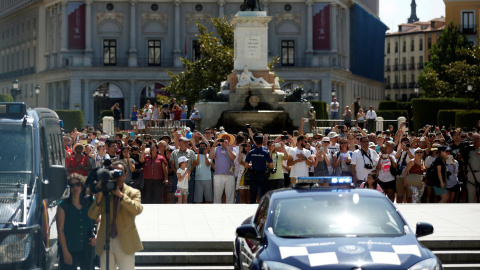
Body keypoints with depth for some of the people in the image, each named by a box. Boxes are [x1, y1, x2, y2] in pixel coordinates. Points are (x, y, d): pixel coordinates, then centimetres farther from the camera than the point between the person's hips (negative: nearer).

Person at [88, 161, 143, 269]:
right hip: (105, 242, 2)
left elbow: (138, 209, -16)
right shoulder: (103, 193, 8)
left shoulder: (133, 193, 4)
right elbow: (92, 216, -1)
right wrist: (99, 197, -17)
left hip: (125, 244, -2)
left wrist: (120, 194, -23)